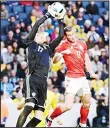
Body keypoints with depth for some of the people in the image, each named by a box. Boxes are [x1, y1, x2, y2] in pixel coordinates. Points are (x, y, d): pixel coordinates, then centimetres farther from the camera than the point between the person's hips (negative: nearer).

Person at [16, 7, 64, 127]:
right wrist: (47, 16, 11)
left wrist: (61, 22, 25)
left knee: (39, 116, -4)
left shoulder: (48, 48, 27)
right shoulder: (31, 44, 13)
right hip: (32, 79, -6)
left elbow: (60, 37, 26)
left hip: (43, 82, 6)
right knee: (29, 107, -27)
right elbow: (36, 25, 4)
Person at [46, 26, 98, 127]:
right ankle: (49, 119, 4)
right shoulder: (63, 45, -7)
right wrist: (61, 54, -35)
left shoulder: (82, 44, 11)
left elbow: (87, 61, 18)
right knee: (68, 106, -14)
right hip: (72, 78, -7)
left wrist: (92, 73, 7)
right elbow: (54, 61, -17)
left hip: (82, 77, 7)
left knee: (87, 103, 14)